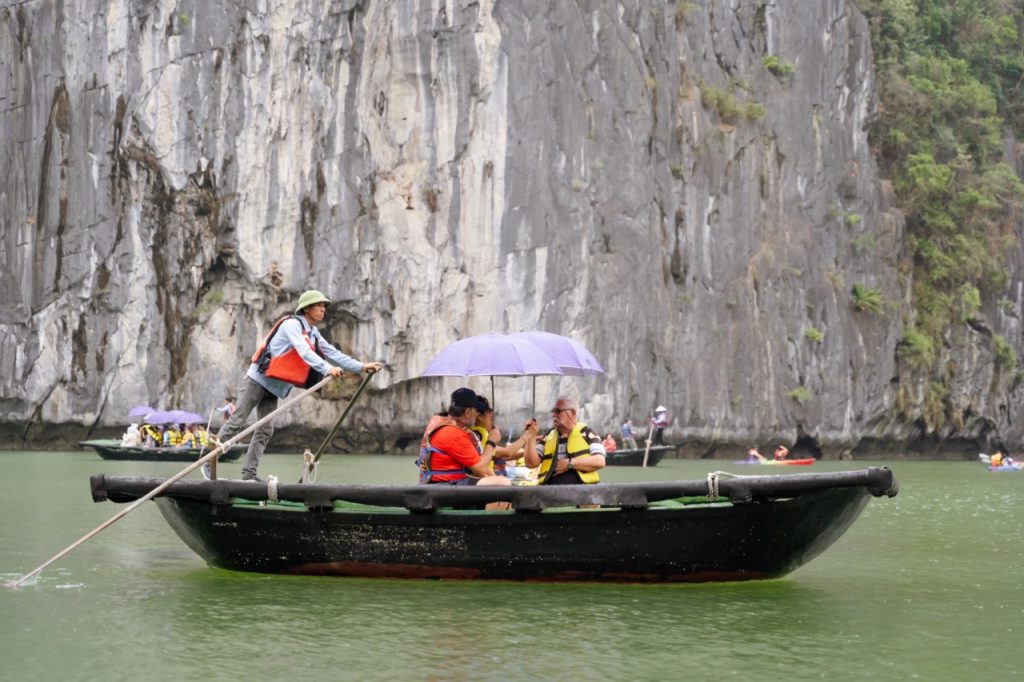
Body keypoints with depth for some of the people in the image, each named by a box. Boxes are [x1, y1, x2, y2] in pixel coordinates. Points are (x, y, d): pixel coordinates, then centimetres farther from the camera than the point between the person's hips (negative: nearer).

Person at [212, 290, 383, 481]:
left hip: (273, 388, 9)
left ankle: (248, 474, 2)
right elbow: (304, 352, -29)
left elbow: (333, 353, 10)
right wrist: (327, 369, -39)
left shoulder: (313, 334, 12)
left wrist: (361, 367, 2)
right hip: (258, 379, -9)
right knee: (236, 422, -8)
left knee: (265, 431, 2)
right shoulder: (292, 324, -16)